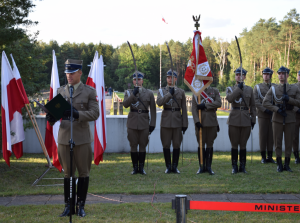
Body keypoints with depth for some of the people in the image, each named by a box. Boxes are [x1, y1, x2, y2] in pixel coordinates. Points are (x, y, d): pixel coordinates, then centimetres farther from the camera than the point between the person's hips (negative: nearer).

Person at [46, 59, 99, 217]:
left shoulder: (89, 92, 0)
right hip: (64, 137, 3)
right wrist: (51, 117, -13)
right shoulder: (60, 91, 11)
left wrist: (77, 114, -24)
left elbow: (94, 113, -8)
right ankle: (68, 206, 16)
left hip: (82, 138, -2)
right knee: (67, 173, 8)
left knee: (83, 172, 4)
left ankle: (80, 206, 16)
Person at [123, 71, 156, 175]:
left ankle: (141, 168, 11)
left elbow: (153, 110, 5)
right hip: (132, 122, 0)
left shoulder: (149, 93, 6)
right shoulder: (128, 92, 8)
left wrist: (152, 124, -1)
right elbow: (125, 104, -10)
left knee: (142, 145, 3)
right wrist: (134, 94, -18)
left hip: (144, 122, 0)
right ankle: (135, 168, 10)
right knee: (133, 145, 2)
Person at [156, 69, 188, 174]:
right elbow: (159, 103, -13)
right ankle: (168, 167, 11)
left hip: (177, 121, 1)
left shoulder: (181, 92, 8)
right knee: (166, 145, 2)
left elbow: (184, 109, 7)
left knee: (177, 145, 3)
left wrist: (185, 124, 2)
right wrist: (169, 94, -19)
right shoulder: (161, 91, 6)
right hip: (166, 121, 0)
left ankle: (175, 166, 12)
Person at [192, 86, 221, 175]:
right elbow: (194, 108, -2)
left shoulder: (215, 91, 8)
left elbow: (218, 103, -7)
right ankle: (202, 167, 12)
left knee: (210, 144, 4)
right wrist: (196, 121, -13)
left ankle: (209, 166, 12)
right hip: (200, 122, -1)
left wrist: (205, 105, -14)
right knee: (201, 144, 3)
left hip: (212, 122, 1)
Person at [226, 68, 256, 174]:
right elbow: (229, 99, -16)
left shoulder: (249, 89, 10)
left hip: (246, 120, 1)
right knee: (234, 145, 2)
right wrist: (239, 88, -16)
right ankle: (234, 167, 10)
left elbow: (252, 106, 12)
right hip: (234, 120, -1)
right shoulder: (230, 89, 6)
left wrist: (253, 119, 6)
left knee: (243, 145, 4)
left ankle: (242, 167, 13)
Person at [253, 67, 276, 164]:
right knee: (263, 135, -1)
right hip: (262, 115, -2)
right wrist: (265, 110, -15)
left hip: (273, 115, 2)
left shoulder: (275, 87, 11)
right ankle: (263, 157, 6)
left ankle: (270, 157, 9)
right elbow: (256, 101, -4)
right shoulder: (257, 87, 5)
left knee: (271, 135, 3)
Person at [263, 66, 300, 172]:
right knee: (278, 142, 3)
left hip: (290, 119, 0)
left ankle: (287, 164, 14)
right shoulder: (273, 89, 4)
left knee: (289, 142, 4)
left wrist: (289, 99, -15)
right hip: (277, 119, 0)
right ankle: (279, 165, 11)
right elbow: (265, 103, -5)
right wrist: (277, 109, -16)